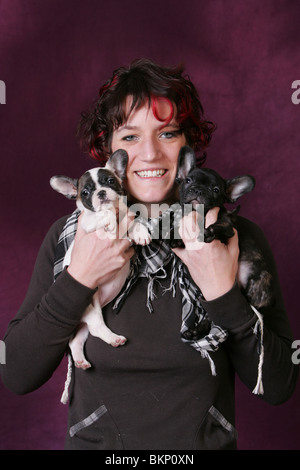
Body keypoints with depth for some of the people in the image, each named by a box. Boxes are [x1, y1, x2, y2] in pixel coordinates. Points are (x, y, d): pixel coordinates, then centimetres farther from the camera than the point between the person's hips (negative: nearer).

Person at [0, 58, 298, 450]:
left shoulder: (238, 237, -15)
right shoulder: (68, 236, -13)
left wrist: (224, 294, -27)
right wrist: (78, 281, -26)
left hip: (207, 441, 0)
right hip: (95, 440, 1)